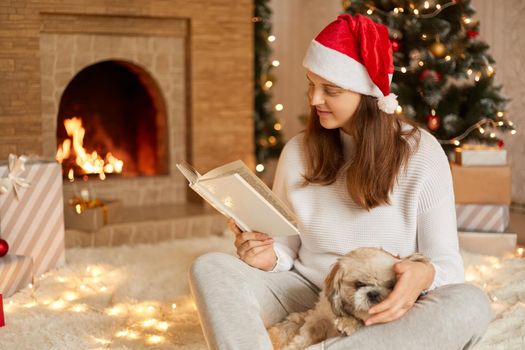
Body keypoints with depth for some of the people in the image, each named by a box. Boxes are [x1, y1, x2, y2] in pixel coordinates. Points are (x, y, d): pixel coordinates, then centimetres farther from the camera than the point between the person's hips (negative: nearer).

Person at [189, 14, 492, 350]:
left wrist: (424, 275, -33)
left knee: (471, 304, -34)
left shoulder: (422, 154, -8)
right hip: (307, 296, 3)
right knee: (209, 268, -19)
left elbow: (448, 263, -9)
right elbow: (288, 249, 8)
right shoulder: (298, 152, 1)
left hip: (388, 313, -2)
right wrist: (270, 256, -16)